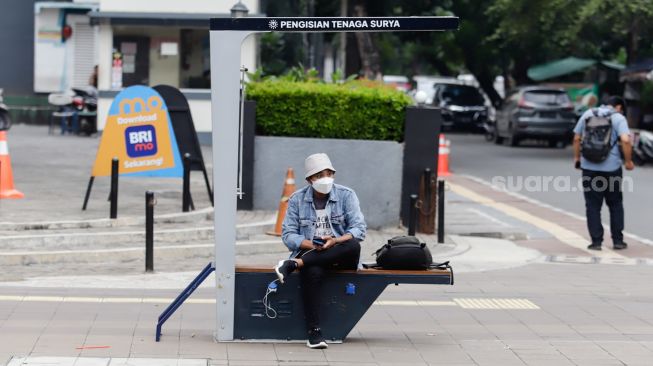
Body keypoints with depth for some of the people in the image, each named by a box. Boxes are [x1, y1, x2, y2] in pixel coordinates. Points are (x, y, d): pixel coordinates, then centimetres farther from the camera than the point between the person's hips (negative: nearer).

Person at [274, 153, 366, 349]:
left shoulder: (346, 195, 3)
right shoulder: (297, 199, 6)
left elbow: (359, 228, -7)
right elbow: (288, 235, 0)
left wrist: (335, 241, -26)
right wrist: (310, 244, -20)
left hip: (340, 256, 1)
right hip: (308, 252, -1)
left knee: (353, 245, -35)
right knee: (313, 272, -37)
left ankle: (294, 264, -34)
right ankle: (314, 332, -35)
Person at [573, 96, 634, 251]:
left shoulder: (588, 114, 8)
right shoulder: (618, 118, -4)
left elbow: (577, 138, 10)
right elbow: (625, 140, -17)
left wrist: (577, 157, 21)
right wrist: (628, 161, -6)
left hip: (589, 167, 2)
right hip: (611, 168, -2)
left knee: (593, 206, 6)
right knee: (615, 205, 13)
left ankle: (596, 241, 4)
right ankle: (617, 240, 14)